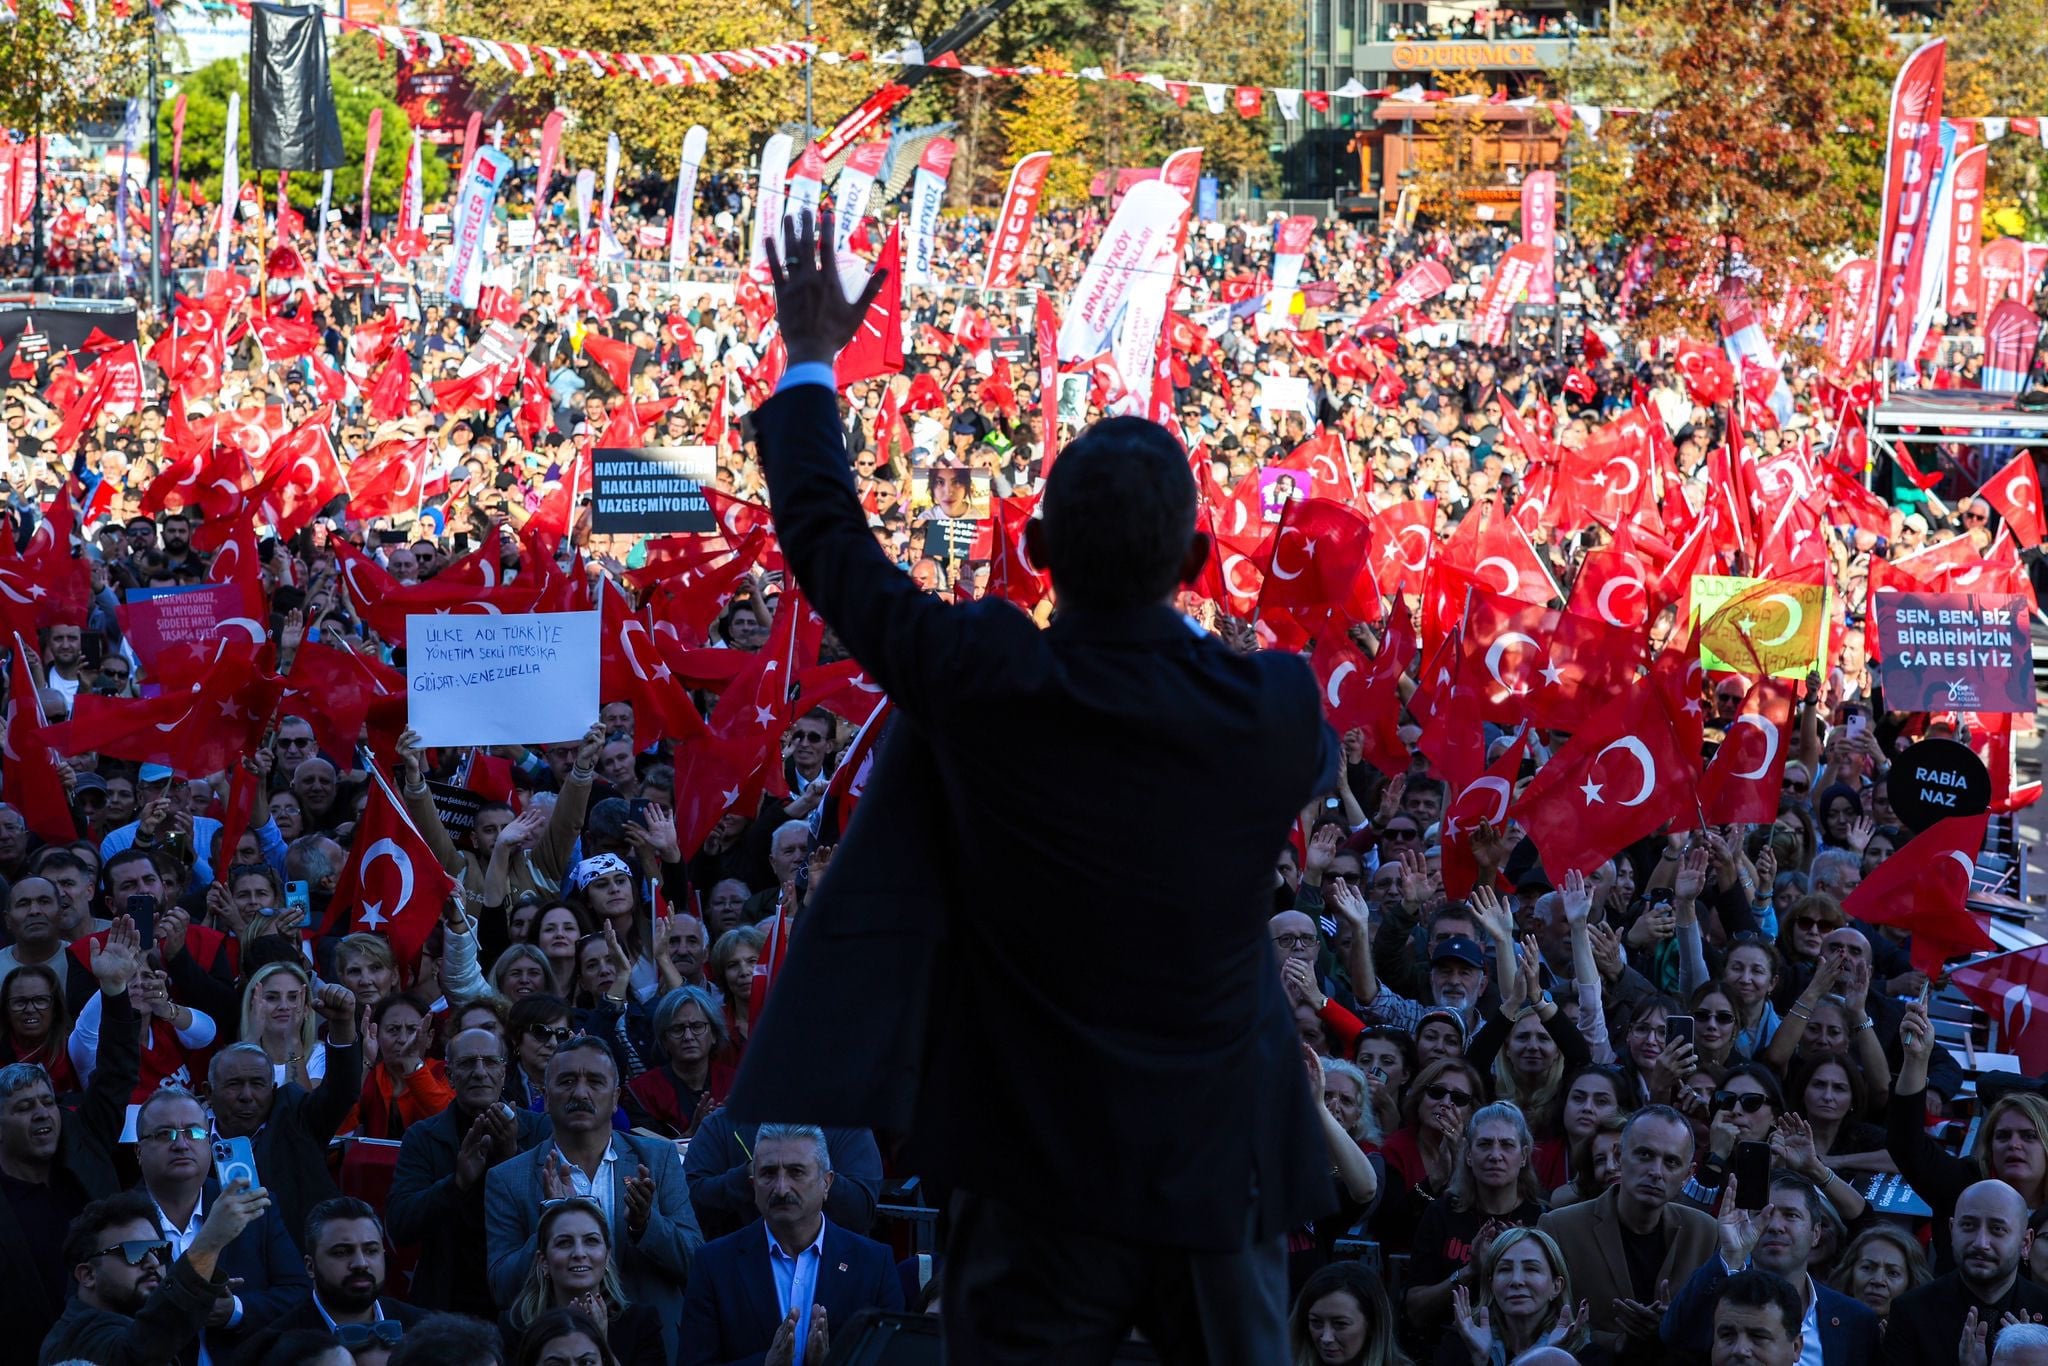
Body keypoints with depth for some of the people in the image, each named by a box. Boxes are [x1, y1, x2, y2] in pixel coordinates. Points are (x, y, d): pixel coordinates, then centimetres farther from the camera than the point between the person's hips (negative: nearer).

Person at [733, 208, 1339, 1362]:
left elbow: (824, 533, -1)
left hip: (1039, 1179, -1)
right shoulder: (1272, 706, -14)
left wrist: (813, 357, 14)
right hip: (1219, 1170, 2)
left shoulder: (980, 682, -17)